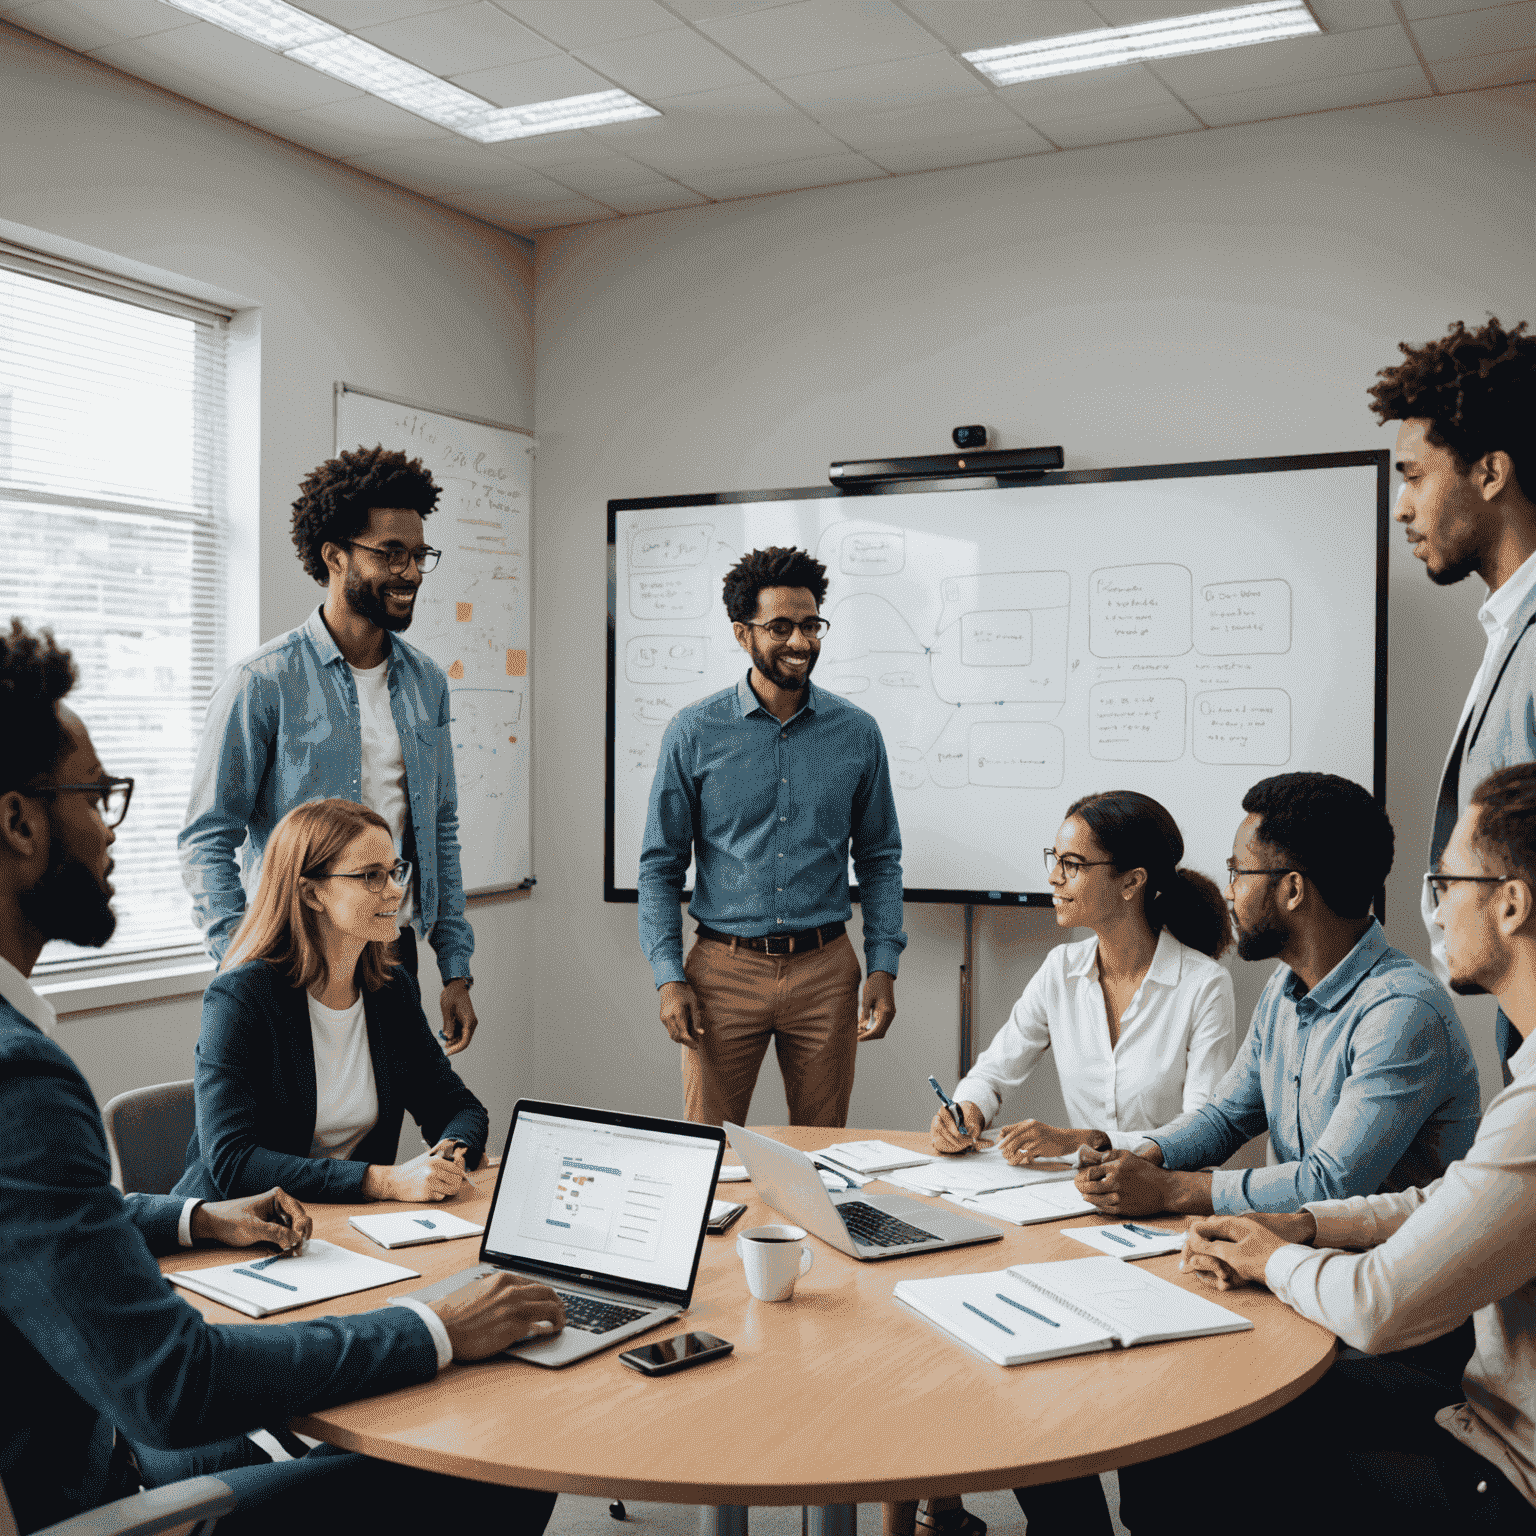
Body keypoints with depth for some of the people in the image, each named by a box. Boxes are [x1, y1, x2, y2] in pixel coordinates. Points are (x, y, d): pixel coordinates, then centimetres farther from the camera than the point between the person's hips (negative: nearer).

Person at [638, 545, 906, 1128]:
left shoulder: (857, 733, 3)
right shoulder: (694, 732, -2)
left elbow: (880, 858, 9)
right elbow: (660, 863, 1)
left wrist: (884, 966, 1)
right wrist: (668, 976, -7)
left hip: (825, 971, 2)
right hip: (725, 969, -1)